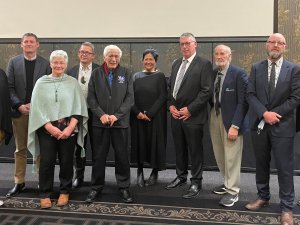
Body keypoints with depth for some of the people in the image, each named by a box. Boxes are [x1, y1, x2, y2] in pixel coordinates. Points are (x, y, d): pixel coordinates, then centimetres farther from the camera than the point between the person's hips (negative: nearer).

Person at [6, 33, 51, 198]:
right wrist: (19, 105, -11)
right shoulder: (13, 62, 7)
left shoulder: (45, 64, 3)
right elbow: (10, 87, 2)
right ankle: (19, 182, 16)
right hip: (19, 110, 2)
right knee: (20, 149, 9)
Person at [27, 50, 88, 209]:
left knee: (66, 161, 6)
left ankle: (64, 192, 22)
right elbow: (37, 107, -1)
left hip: (68, 129, 1)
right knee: (47, 162, -1)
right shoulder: (41, 82, 4)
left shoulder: (73, 83, 4)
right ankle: (45, 194, 13)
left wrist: (70, 127, -11)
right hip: (47, 128, 0)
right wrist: (50, 127, -11)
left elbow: (79, 107, 0)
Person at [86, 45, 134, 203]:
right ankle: (96, 187, 20)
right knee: (98, 156, 7)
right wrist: (101, 114, -11)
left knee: (122, 156, 5)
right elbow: (91, 97, 2)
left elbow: (130, 98, -2)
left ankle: (124, 187, 18)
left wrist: (116, 115, -12)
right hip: (100, 122, 1)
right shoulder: (96, 73, 6)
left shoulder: (126, 74, 5)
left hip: (120, 122, 0)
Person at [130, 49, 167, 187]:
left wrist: (149, 113, -14)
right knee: (139, 143, 5)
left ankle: (155, 173, 16)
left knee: (155, 142, 3)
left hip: (155, 117, -3)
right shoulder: (136, 76, 9)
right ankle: (140, 172, 17)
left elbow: (162, 97, -7)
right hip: (137, 117, 3)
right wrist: (138, 112, -12)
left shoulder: (160, 76, 0)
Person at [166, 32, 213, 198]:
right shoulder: (176, 64, 14)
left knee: (195, 150, 3)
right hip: (175, 114, 6)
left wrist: (189, 109, -15)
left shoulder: (204, 64, -6)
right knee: (179, 149, 15)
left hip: (193, 116, -6)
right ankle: (181, 176, 32)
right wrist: (171, 105, 1)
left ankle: (196, 182, 15)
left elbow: (206, 91, -13)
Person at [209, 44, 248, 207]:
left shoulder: (239, 74, -9)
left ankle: (232, 191, 12)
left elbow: (242, 101, -13)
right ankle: (228, 183, 31)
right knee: (219, 155, 13)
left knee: (231, 157, 0)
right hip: (215, 116, 6)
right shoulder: (212, 73, 9)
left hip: (231, 119, -6)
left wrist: (235, 126, -18)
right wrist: (211, 115, 2)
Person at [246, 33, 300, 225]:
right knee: (261, 164, 14)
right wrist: (264, 113, -15)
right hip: (259, 124, 3)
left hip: (282, 125, -2)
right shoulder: (256, 68, 6)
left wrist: (274, 114, -13)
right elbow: (251, 94, -1)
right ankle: (263, 197, 31)